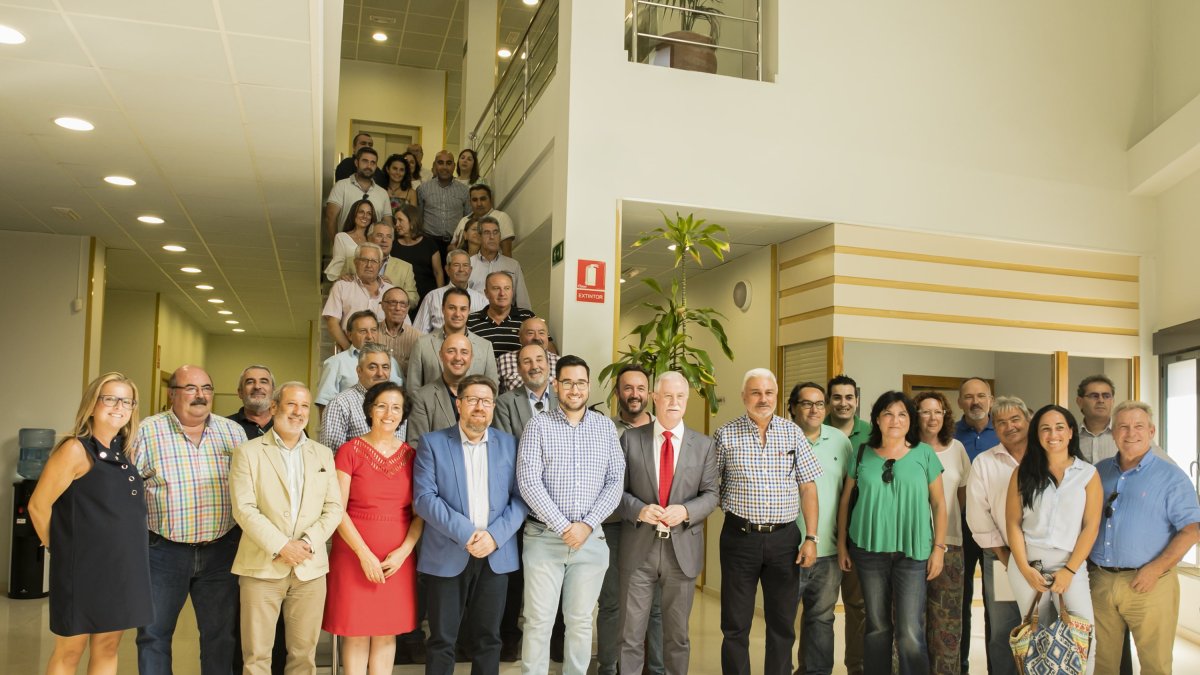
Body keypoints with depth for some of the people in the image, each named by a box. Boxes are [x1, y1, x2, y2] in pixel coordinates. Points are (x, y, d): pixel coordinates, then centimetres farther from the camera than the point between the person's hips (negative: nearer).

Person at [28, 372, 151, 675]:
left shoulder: (123, 452, 8)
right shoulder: (75, 450, -13)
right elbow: (38, 506, -11)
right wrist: (63, 548, 0)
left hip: (120, 567, 6)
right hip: (84, 567, -6)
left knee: (107, 649, 13)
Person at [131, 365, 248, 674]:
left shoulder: (233, 432, 5)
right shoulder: (148, 431, -2)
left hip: (221, 550, 2)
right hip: (164, 551, -1)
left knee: (221, 634, 10)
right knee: (153, 633, 9)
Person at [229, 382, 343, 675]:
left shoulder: (323, 454, 12)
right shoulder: (248, 452, 2)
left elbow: (334, 508, 6)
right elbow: (244, 509, -7)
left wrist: (309, 542, -10)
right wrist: (280, 546, -15)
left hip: (310, 568, 3)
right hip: (262, 566, -3)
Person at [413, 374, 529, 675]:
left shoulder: (509, 444, 8)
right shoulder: (433, 443, 1)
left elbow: (520, 498, 3)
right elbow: (424, 498, -8)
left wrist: (494, 536, -13)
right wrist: (466, 533, -17)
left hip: (496, 556, 2)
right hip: (447, 557, -2)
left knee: (487, 639, 9)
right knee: (442, 641, 5)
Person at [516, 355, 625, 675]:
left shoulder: (606, 427, 6)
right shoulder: (538, 425, -1)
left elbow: (616, 481, 1)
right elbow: (528, 482, -10)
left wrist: (587, 525, -10)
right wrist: (564, 527, -14)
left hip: (591, 539, 2)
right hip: (544, 538, -2)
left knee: (580, 621, 10)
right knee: (539, 622, 3)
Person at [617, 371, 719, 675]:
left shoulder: (704, 445, 4)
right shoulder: (631, 439, 1)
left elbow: (710, 494, 2)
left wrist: (685, 511, -16)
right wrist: (639, 509, -18)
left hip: (683, 549, 1)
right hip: (639, 547, -1)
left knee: (677, 633, 14)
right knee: (631, 632, 5)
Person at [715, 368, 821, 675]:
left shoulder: (793, 433, 4)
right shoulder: (726, 434, -1)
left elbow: (807, 486, 4)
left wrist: (811, 538, 0)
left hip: (784, 537, 2)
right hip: (739, 536, -2)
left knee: (783, 623, 11)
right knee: (735, 624, 6)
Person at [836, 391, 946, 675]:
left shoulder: (924, 454, 0)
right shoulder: (863, 454, 4)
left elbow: (939, 503, 3)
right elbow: (845, 500, 9)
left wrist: (939, 548, -2)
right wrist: (841, 543, 7)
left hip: (913, 552, -2)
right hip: (869, 549, 2)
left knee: (910, 633, -4)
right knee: (876, 625, 12)